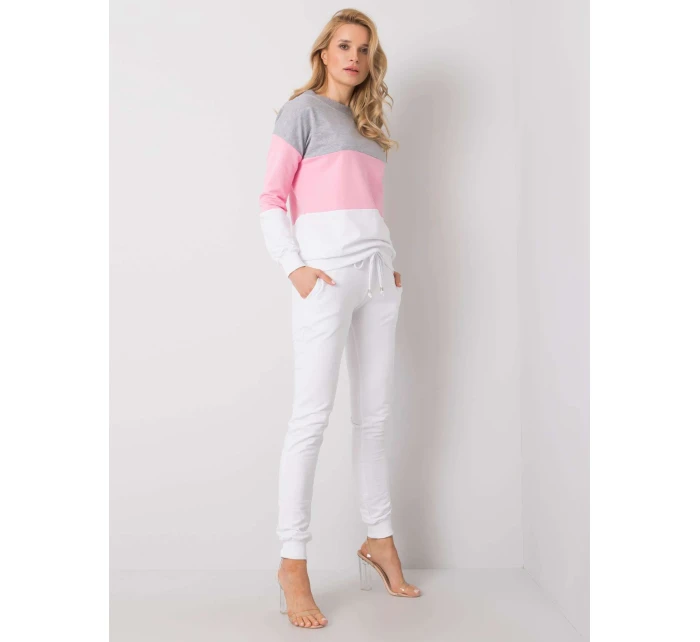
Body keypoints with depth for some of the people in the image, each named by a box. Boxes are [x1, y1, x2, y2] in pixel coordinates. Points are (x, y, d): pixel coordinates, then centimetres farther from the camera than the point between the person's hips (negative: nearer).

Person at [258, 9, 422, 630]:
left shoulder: (366, 120, 24)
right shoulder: (304, 109, 5)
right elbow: (272, 199, -2)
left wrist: (392, 262, 11)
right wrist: (294, 268, -13)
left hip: (379, 274, 7)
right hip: (328, 272, -6)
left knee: (374, 415, 10)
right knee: (313, 414, -8)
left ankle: (380, 540, 22)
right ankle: (293, 561, 1)